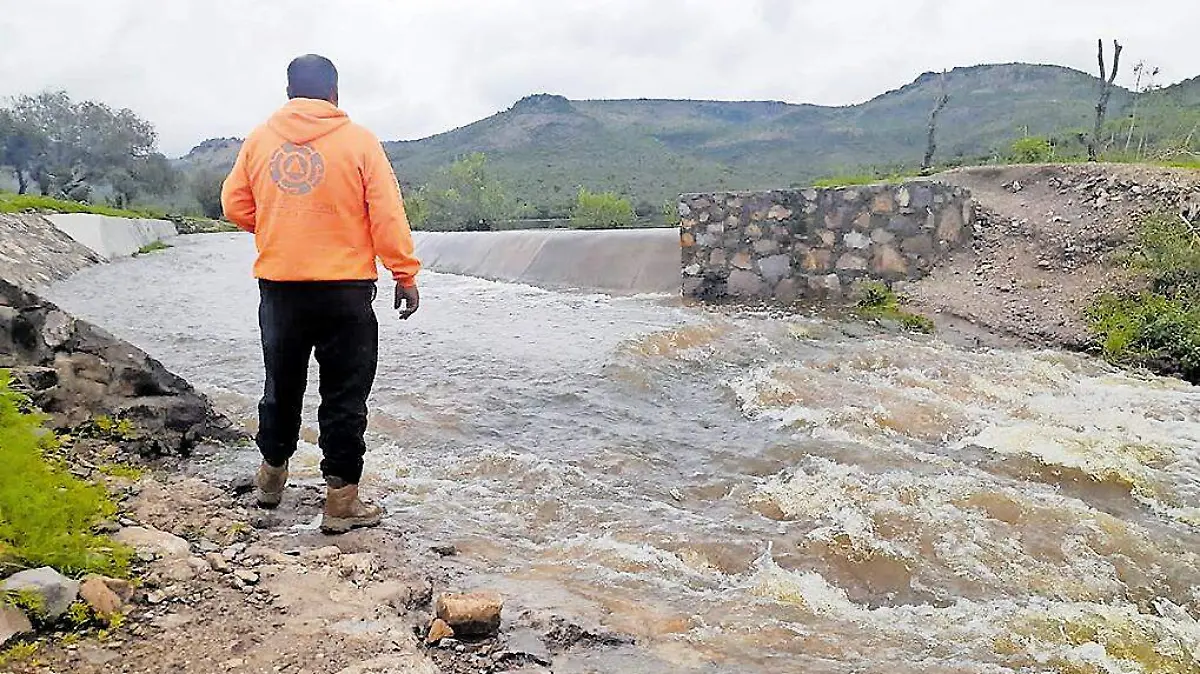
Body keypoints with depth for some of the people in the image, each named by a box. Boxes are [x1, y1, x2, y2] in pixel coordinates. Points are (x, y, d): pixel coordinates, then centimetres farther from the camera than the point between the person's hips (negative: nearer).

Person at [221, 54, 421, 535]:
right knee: (345, 396, 4)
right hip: (345, 289, -3)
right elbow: (387, 216, -8)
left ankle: (272, 476, 38)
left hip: (278, 287, 4)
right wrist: (405, 275, -2)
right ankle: (342, 501, 9)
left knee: (282, 386, 20)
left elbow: (236, 206, 10)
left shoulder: (259, 139, 5)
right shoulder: (358, 141, -5)